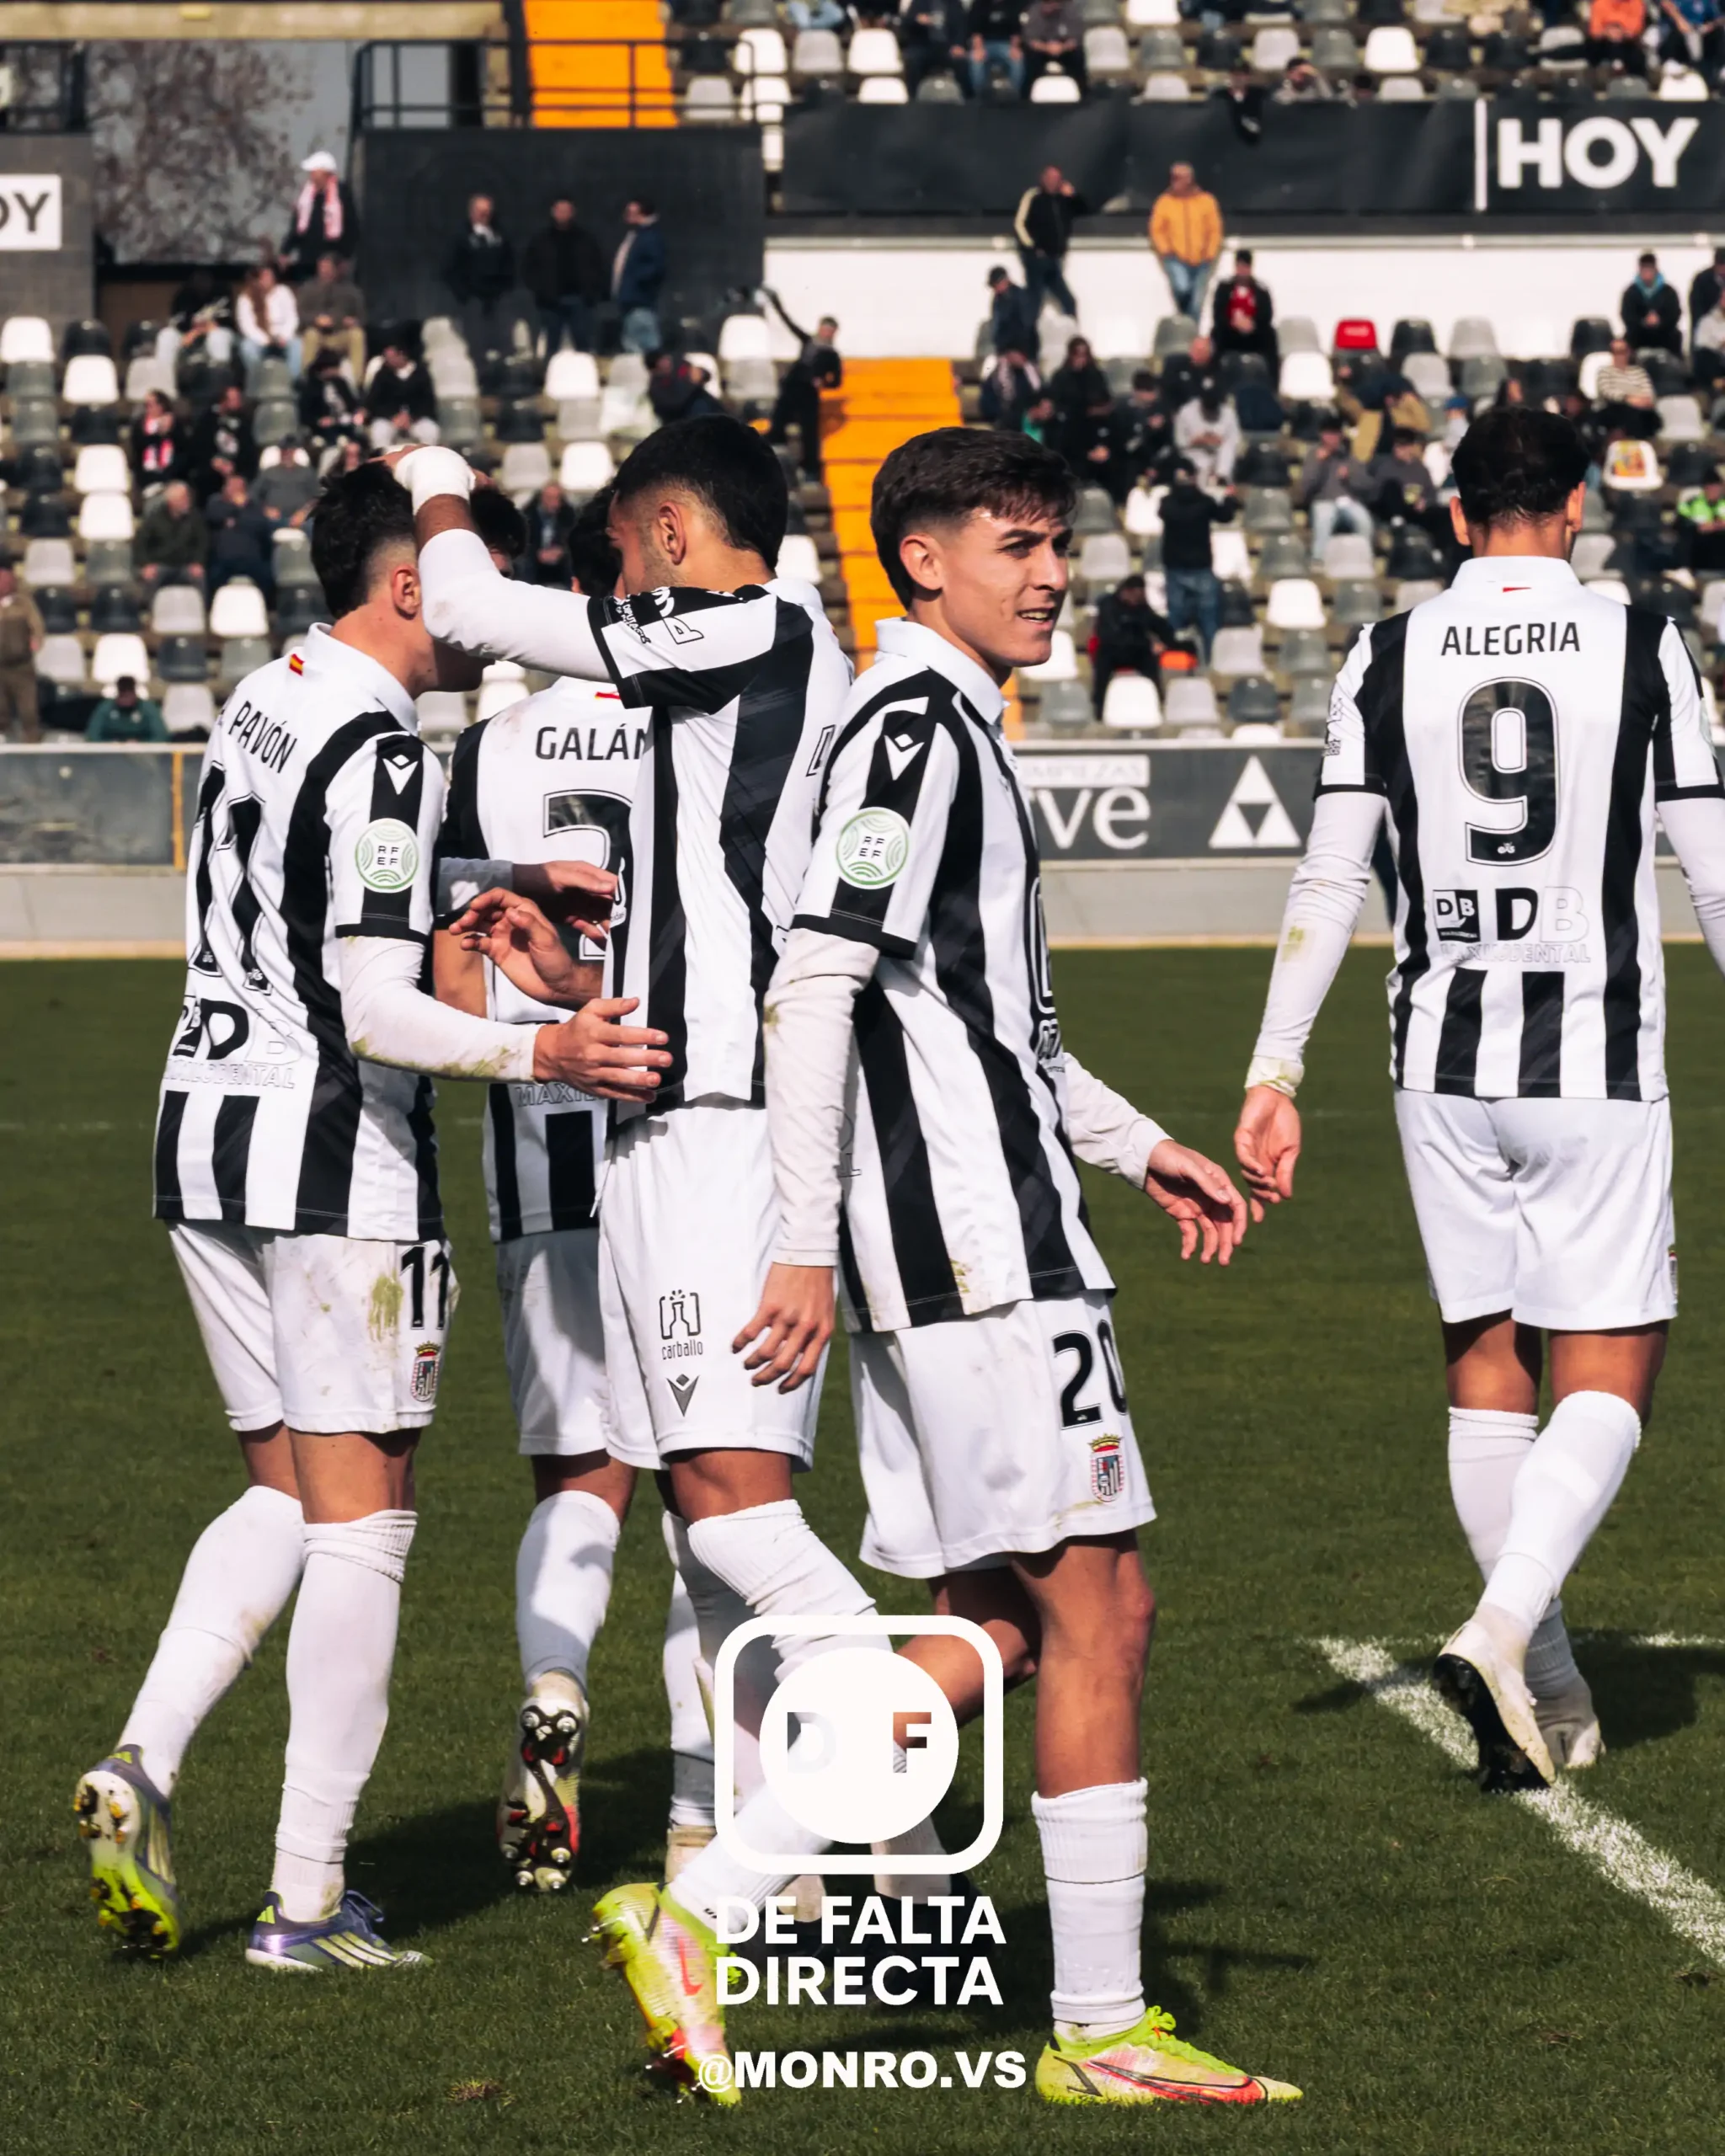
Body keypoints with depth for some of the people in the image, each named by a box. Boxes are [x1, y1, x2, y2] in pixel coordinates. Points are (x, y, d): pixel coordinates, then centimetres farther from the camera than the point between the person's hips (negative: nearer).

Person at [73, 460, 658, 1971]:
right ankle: (309, 1901, 0)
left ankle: (143, 1763, -2)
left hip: (206, 1126, 9)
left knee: (286, 1498, 16)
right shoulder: (382, 752, -16)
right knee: (361, 1520, -1)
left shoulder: (258, 706, 12)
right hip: (333, 1157, -8)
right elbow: (372, 1008, -22)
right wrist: (534, 1055, -35)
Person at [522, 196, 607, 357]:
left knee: (584, 344, -1)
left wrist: (593, 293, 0)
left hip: (579, 300, 1)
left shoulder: (585, 238, 6)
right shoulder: (541, 239, 2)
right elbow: (528, 269, 5)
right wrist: (540, 291, -6)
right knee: (552, 346, 4)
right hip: (552, 301, -1)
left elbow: (598, 267, 11)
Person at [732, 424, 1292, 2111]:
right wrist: (805, 1244, -22)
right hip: (981, 1245, -10)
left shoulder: (950, 730, 20)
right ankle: (1100, 2031, -1)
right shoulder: (911, 727, -11)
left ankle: (708, 1902, 9)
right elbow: (813, 989, -19)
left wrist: (1135, 1146, 28)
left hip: (940, 1251, 10)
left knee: (1003, 1625, 11)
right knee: (1097, 1613, -6)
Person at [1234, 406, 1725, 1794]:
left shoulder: (1392, 659, 1)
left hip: (1445, 1065, 3)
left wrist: (1275, 1076, 2)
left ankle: (1551, 1698, 16)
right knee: (1606, 1381, 3)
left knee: (1486, 1374, 12)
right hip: (1597, 1059, -3)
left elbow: (1331, 883, -2)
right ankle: (1504, 1627, -20)